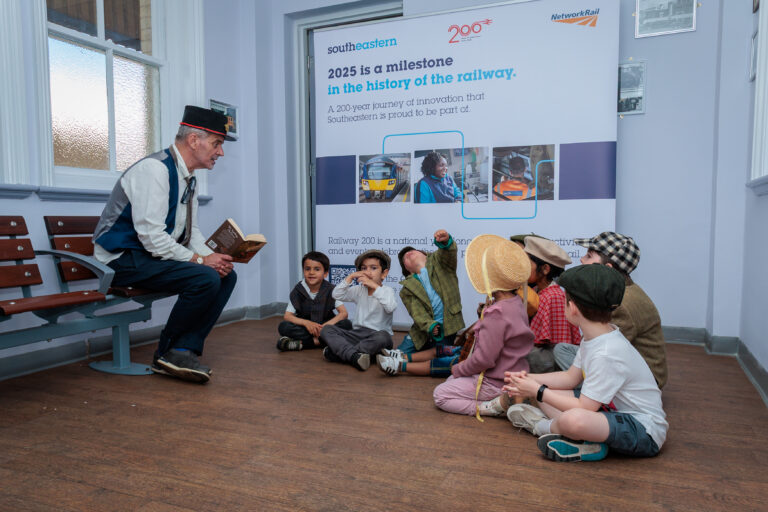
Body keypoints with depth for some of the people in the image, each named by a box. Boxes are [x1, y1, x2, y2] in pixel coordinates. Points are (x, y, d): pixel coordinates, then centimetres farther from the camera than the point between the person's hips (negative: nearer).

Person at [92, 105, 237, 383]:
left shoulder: (187, 177, 12)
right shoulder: (155, 169, -18)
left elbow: (191, 232, 14)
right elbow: (151, 236, -25)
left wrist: (213, 256, -5)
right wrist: (199, 260, -21)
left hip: (154, 256, 10)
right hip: (123, 259, -10)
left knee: (227, 275, -2)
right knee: (205, 279, -27)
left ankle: (184, 349, -6)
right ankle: (168, 352, -6)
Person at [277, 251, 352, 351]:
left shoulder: (330, 290, -6)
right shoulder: (298, 290, -4)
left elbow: (343, 313, -12)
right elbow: (287, 316, -9)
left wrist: (327, 325, -30)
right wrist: (306, 322, -28)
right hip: (305, 327, 0)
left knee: (347, 324, -27)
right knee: (283, 327, -26)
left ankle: (301, 343, -28)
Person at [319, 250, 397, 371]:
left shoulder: (387, 291, 0)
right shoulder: (359, 290, 12)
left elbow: (390, 307, -22)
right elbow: (336, 295, 4)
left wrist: (375, 286, -23)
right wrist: (350, 277, -4)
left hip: (376, 335, -4)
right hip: (357, 333, 4)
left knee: (383, 337, -39)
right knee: (326, 330, -13)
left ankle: (338, 352, -31)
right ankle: (354, 356, -37)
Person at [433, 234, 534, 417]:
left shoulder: (497, 314, -29)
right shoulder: (516, 303, 1)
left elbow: (484, 359, -26)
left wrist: (459, 369, -7)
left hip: (495, 383, -9)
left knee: (440, 395, 1)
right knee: (452, 381, 23)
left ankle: (490, 407, -10)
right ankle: (503, 400, 9)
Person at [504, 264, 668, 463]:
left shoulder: (607, 354, -29)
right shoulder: (593, 338, 3)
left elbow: (584, 407, -25)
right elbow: (570, 377, 14)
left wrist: (538, 392, -15)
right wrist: (530, 379, 4)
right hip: (612, 409, 10)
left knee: (574, 419, -40)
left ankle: (542, 426, -10)